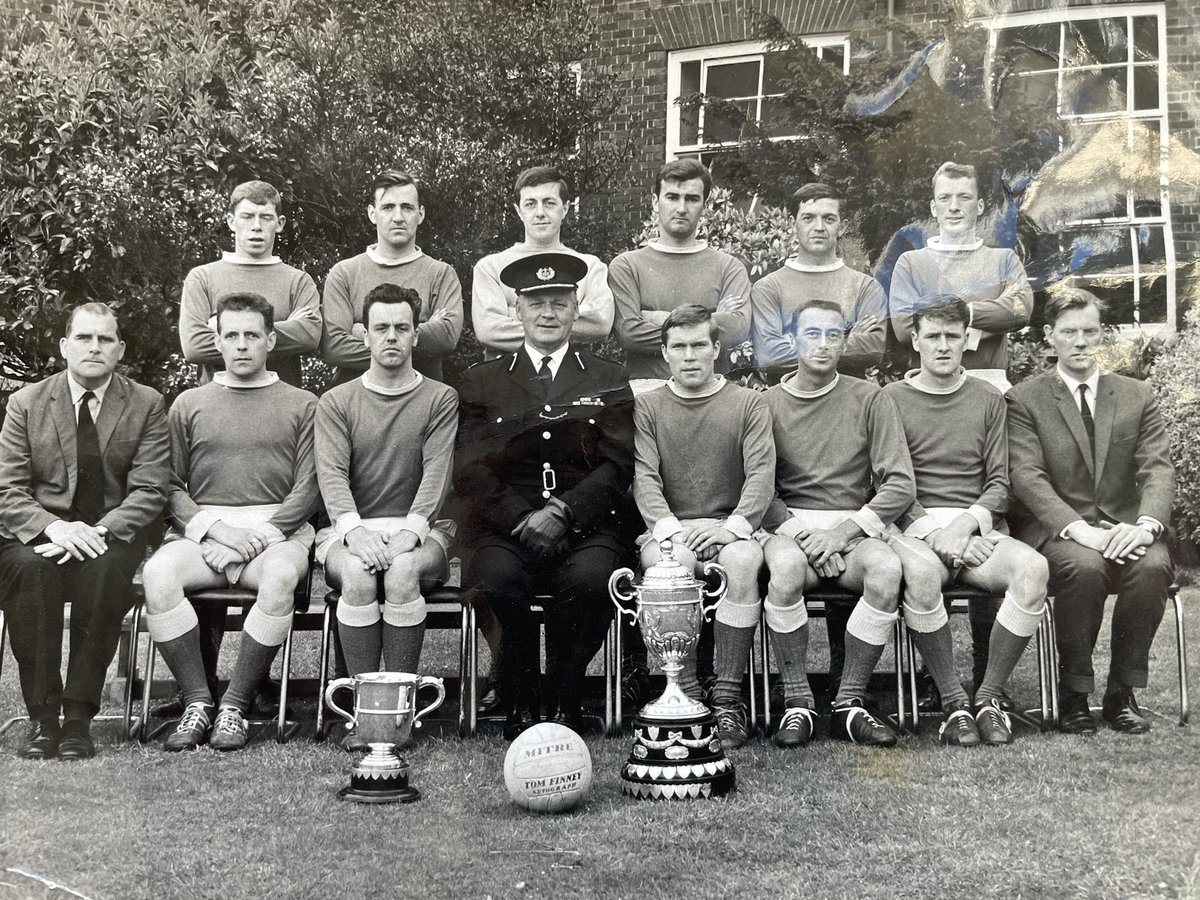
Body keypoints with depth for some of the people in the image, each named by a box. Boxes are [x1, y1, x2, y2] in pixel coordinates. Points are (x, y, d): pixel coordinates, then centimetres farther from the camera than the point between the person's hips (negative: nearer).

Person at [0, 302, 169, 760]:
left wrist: (102, 531, -21)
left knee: (103, 569, -34)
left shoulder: (146, 404, 5)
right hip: (40, 533, 1)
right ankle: (42, 717, -24)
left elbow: (149, 491, -2)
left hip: (112, 536, -1)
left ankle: (79, 716, -26)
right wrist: (54, 527, -20)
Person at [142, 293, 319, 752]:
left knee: (280, 577, -36)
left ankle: (235, 705, -23)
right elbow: (171, 485, 10)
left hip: (277, 528, -1)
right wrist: (214, 526, -7)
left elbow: (308, 488, 4)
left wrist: (264, 533, -10)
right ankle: (197, 702, -20)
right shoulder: (189, 404, 18)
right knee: (158, 573, -30)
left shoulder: (301, 406, 13)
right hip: (202, 527, 2)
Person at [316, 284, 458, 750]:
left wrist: (410, 531, -21)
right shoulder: (336, 402, 12)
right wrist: (354, 529, -22)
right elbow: (332, 473, -3)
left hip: (419, 529, 0)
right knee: (357, 575, -33)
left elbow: (437, 471, -4)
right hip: (351, 529, 1)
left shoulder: (441, 400, 9)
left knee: (402, 572, -34)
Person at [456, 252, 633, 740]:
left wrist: (562, 512, -11)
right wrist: (521, 519, -11)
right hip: (505, 527, 0)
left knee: (590, 579, -33)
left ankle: (566, 701, -12)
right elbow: (471, 469, 5)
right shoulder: (481, 381, 16)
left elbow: (617, 466, 5)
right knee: (497, 579, -33)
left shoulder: (609, 380, 16)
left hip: (585, 526, 0)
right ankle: (519, 704, -12)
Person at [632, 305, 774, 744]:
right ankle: (686, 694, -25)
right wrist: (669, 527, -19)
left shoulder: (748, 403, 11)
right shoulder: (646, 407, 13)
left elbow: (761, 472, -2)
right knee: (674, 563, -35)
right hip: (668, 529, 0)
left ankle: (727, 697, -26)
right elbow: (644, 477, 0)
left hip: (729, 527, 0)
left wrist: (733, 526, -19)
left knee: (743, 561, -34)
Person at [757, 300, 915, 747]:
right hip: (788, 525, -1)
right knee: (786, 566, -36)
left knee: (886, 568, -33)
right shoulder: (767, 404, 9)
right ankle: (797, 703, -20)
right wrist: (800, 532, -13)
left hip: (856, 524, 1)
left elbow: (900, 485, 1)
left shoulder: (869, 400, 8)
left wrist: (845, 531, -11)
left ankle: (849, 703, -19)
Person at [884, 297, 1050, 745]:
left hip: (977, 527, 3)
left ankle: (989, 696, -16)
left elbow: (1000, 482, 9)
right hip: (914, 527, -3)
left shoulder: (989, 400, 17)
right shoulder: (891, 398, 8)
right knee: (922, 570, -38)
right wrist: (933, 532, -14)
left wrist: (967, 521, -10)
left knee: (1033, 567, -29)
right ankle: (954, 701, -22)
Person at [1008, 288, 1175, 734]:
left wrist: (1146, 524, -20)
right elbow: (1027, 478, -8)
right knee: (1084, 567, -35)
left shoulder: (1138, 396, 13)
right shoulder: (1025, 400, 4)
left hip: (1122, 527, 3)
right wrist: (1080, 530, -23)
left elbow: (1158, 469, 2)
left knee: (1153, 566, -30)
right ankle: (1073, 695, -15)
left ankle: (1122, 694, -13)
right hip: (1056, 530, -2)